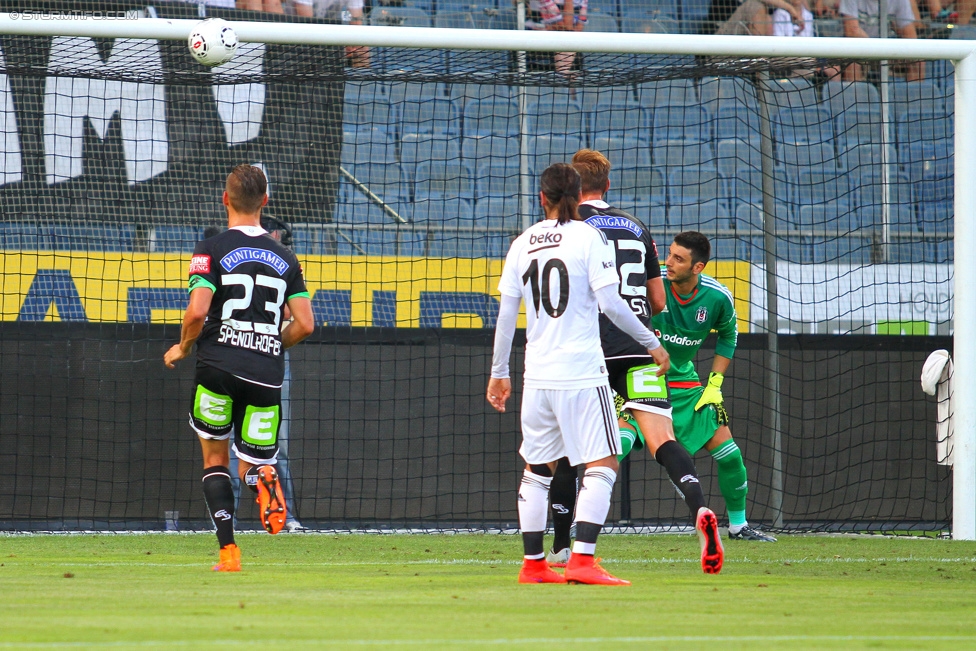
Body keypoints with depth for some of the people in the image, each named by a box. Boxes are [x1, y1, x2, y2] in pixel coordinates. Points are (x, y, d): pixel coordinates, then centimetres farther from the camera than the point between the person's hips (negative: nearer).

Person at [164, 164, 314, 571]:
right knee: (251, 466, 13)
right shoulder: (286, 259, 12)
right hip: (267, 371, 2)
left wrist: (182, 349, 8)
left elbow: (197, 312, -11)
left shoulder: (212, 251, 0)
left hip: (218, 368, -2)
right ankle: (261, 476, -26)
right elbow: (304, 325, 7)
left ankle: (228, 550, 1)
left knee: (215, 458, 15)